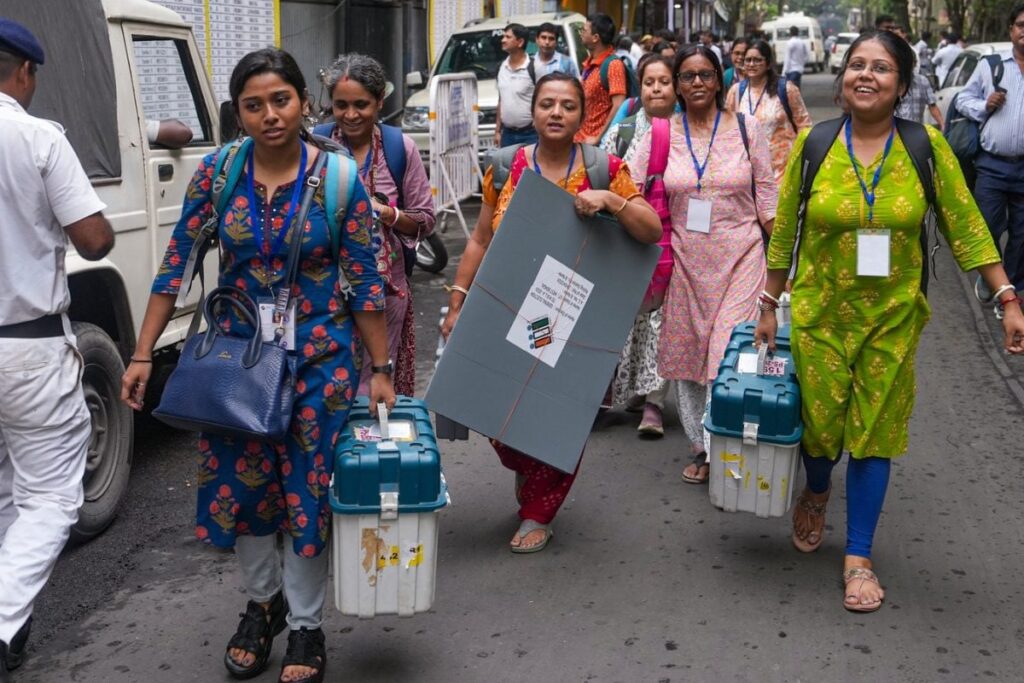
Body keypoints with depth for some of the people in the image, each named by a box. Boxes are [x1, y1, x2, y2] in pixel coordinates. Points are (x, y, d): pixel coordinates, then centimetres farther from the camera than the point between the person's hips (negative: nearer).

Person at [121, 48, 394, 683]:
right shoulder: (216, 173, -5)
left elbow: (365, 282, -7)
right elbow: (177, 265, -1)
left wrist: (382, 369, -7)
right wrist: (144, 355, -5)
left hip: (318, 356, -2)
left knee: (308, 489, 5)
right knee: (241, 483, 11)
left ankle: (306, 626, 25)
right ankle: (262, 600, 37)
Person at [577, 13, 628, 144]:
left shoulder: (613, 65, -14)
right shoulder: (589, 63, 11)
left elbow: (618, 106, -21)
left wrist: (599, 138, -19)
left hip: (596, 141, -8)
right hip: (581, 138, 8)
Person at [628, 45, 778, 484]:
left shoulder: (746, 129, 2)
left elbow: (767, 198, 4)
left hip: (739, 256, -2)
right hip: (685, 258, 2)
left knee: (731, 353, -9)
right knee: (687, 350, 8)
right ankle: (700, 446, 23)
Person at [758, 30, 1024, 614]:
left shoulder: (927, 147, -7)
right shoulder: (813, 145, -6)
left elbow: (966, 227, -5)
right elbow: (784, 233, 1)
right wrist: (769, 307, 6)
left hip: (892, 317, 0)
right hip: (821, 313, 0)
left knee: (874, 432, 6)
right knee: (819, 422, 9)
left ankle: (859, 556, 22)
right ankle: (817, 491, 45)